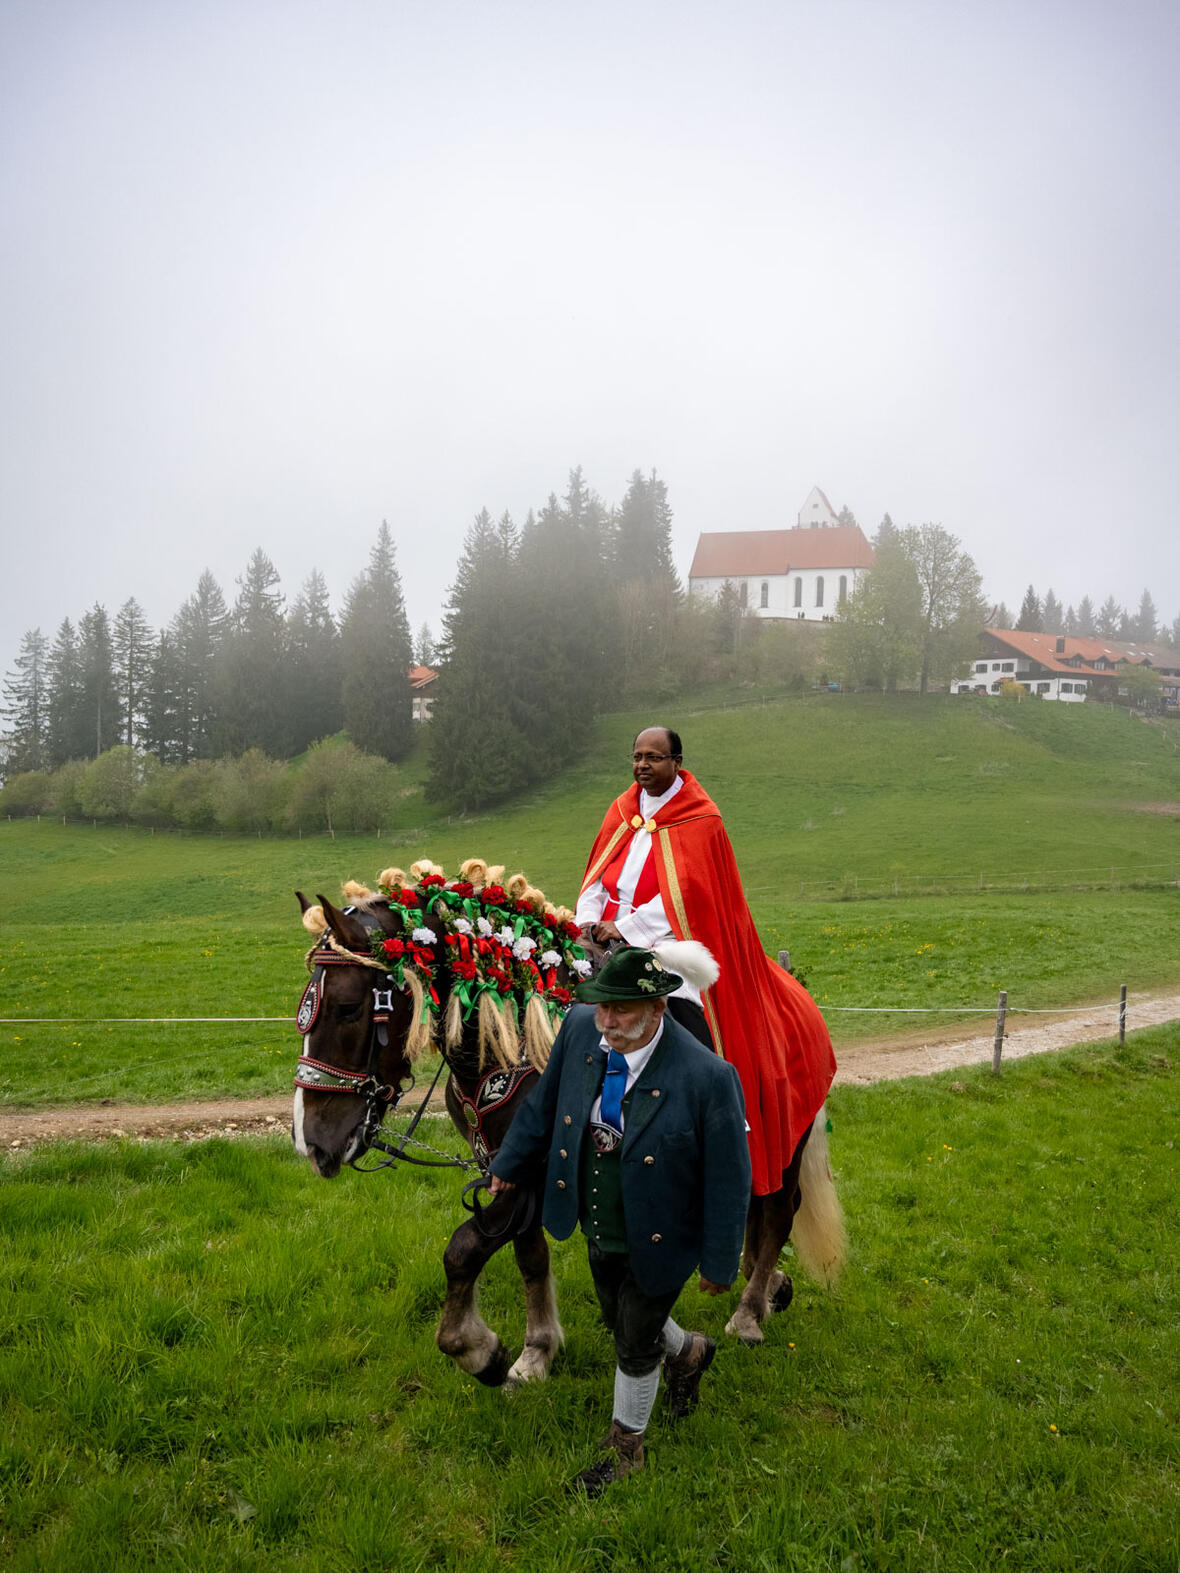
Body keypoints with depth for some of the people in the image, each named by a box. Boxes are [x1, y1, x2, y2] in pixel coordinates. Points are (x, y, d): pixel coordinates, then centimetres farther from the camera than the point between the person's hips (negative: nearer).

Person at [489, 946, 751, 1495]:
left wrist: (719, 1264, -12)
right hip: (598, 1230, 6)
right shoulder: (580, 1028, -19)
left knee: (636, 1345, 17)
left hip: (655, 1241, -5)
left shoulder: (707, 1078, -34)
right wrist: (509, 1164, 13)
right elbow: (545, 1102, 1)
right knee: (619, 1319, 28)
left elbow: (728, 1181, -21)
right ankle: (687, 1352, 61)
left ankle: (625, 1444, 46)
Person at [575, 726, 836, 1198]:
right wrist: (589, 921, -7)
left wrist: (625, 928, -18)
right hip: (615, 941, 6)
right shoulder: (622, 811, 13)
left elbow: (684, 895, -12)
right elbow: (598, 875, 12)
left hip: (671, 942, -5)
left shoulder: (699, 819, -5)